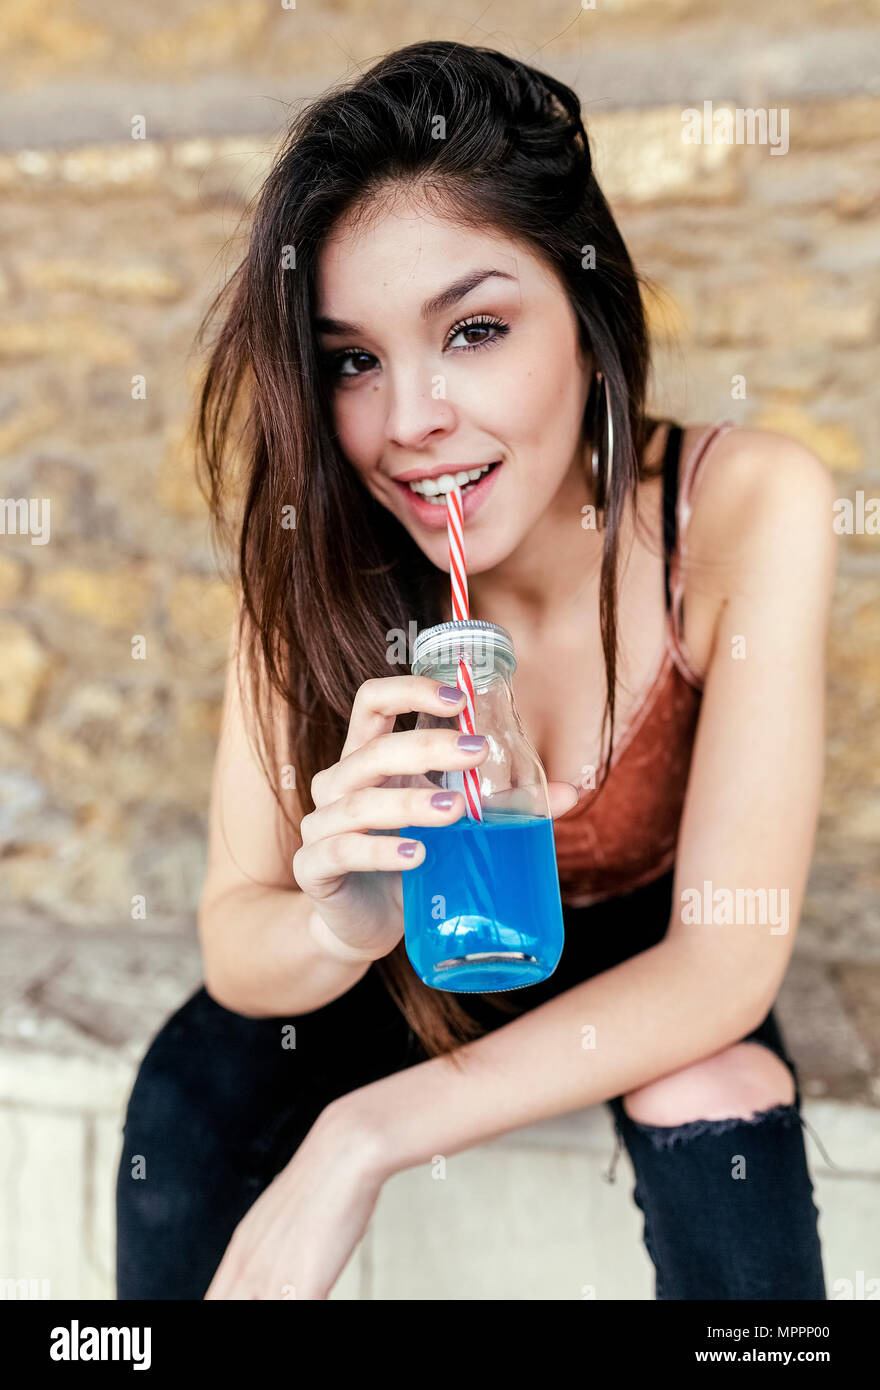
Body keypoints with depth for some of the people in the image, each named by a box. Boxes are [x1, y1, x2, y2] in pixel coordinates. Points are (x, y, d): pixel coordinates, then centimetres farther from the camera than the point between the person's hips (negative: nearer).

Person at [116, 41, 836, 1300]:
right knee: (190, 1091, -22)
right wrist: (340, 924, -46)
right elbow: (233, 938, -21)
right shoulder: (314, 545, -22)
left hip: (642, 951, -1)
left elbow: (728, 959, -29)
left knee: (716, 1113, -31)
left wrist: (365, 1137, -35)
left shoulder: (745, 507, -29)